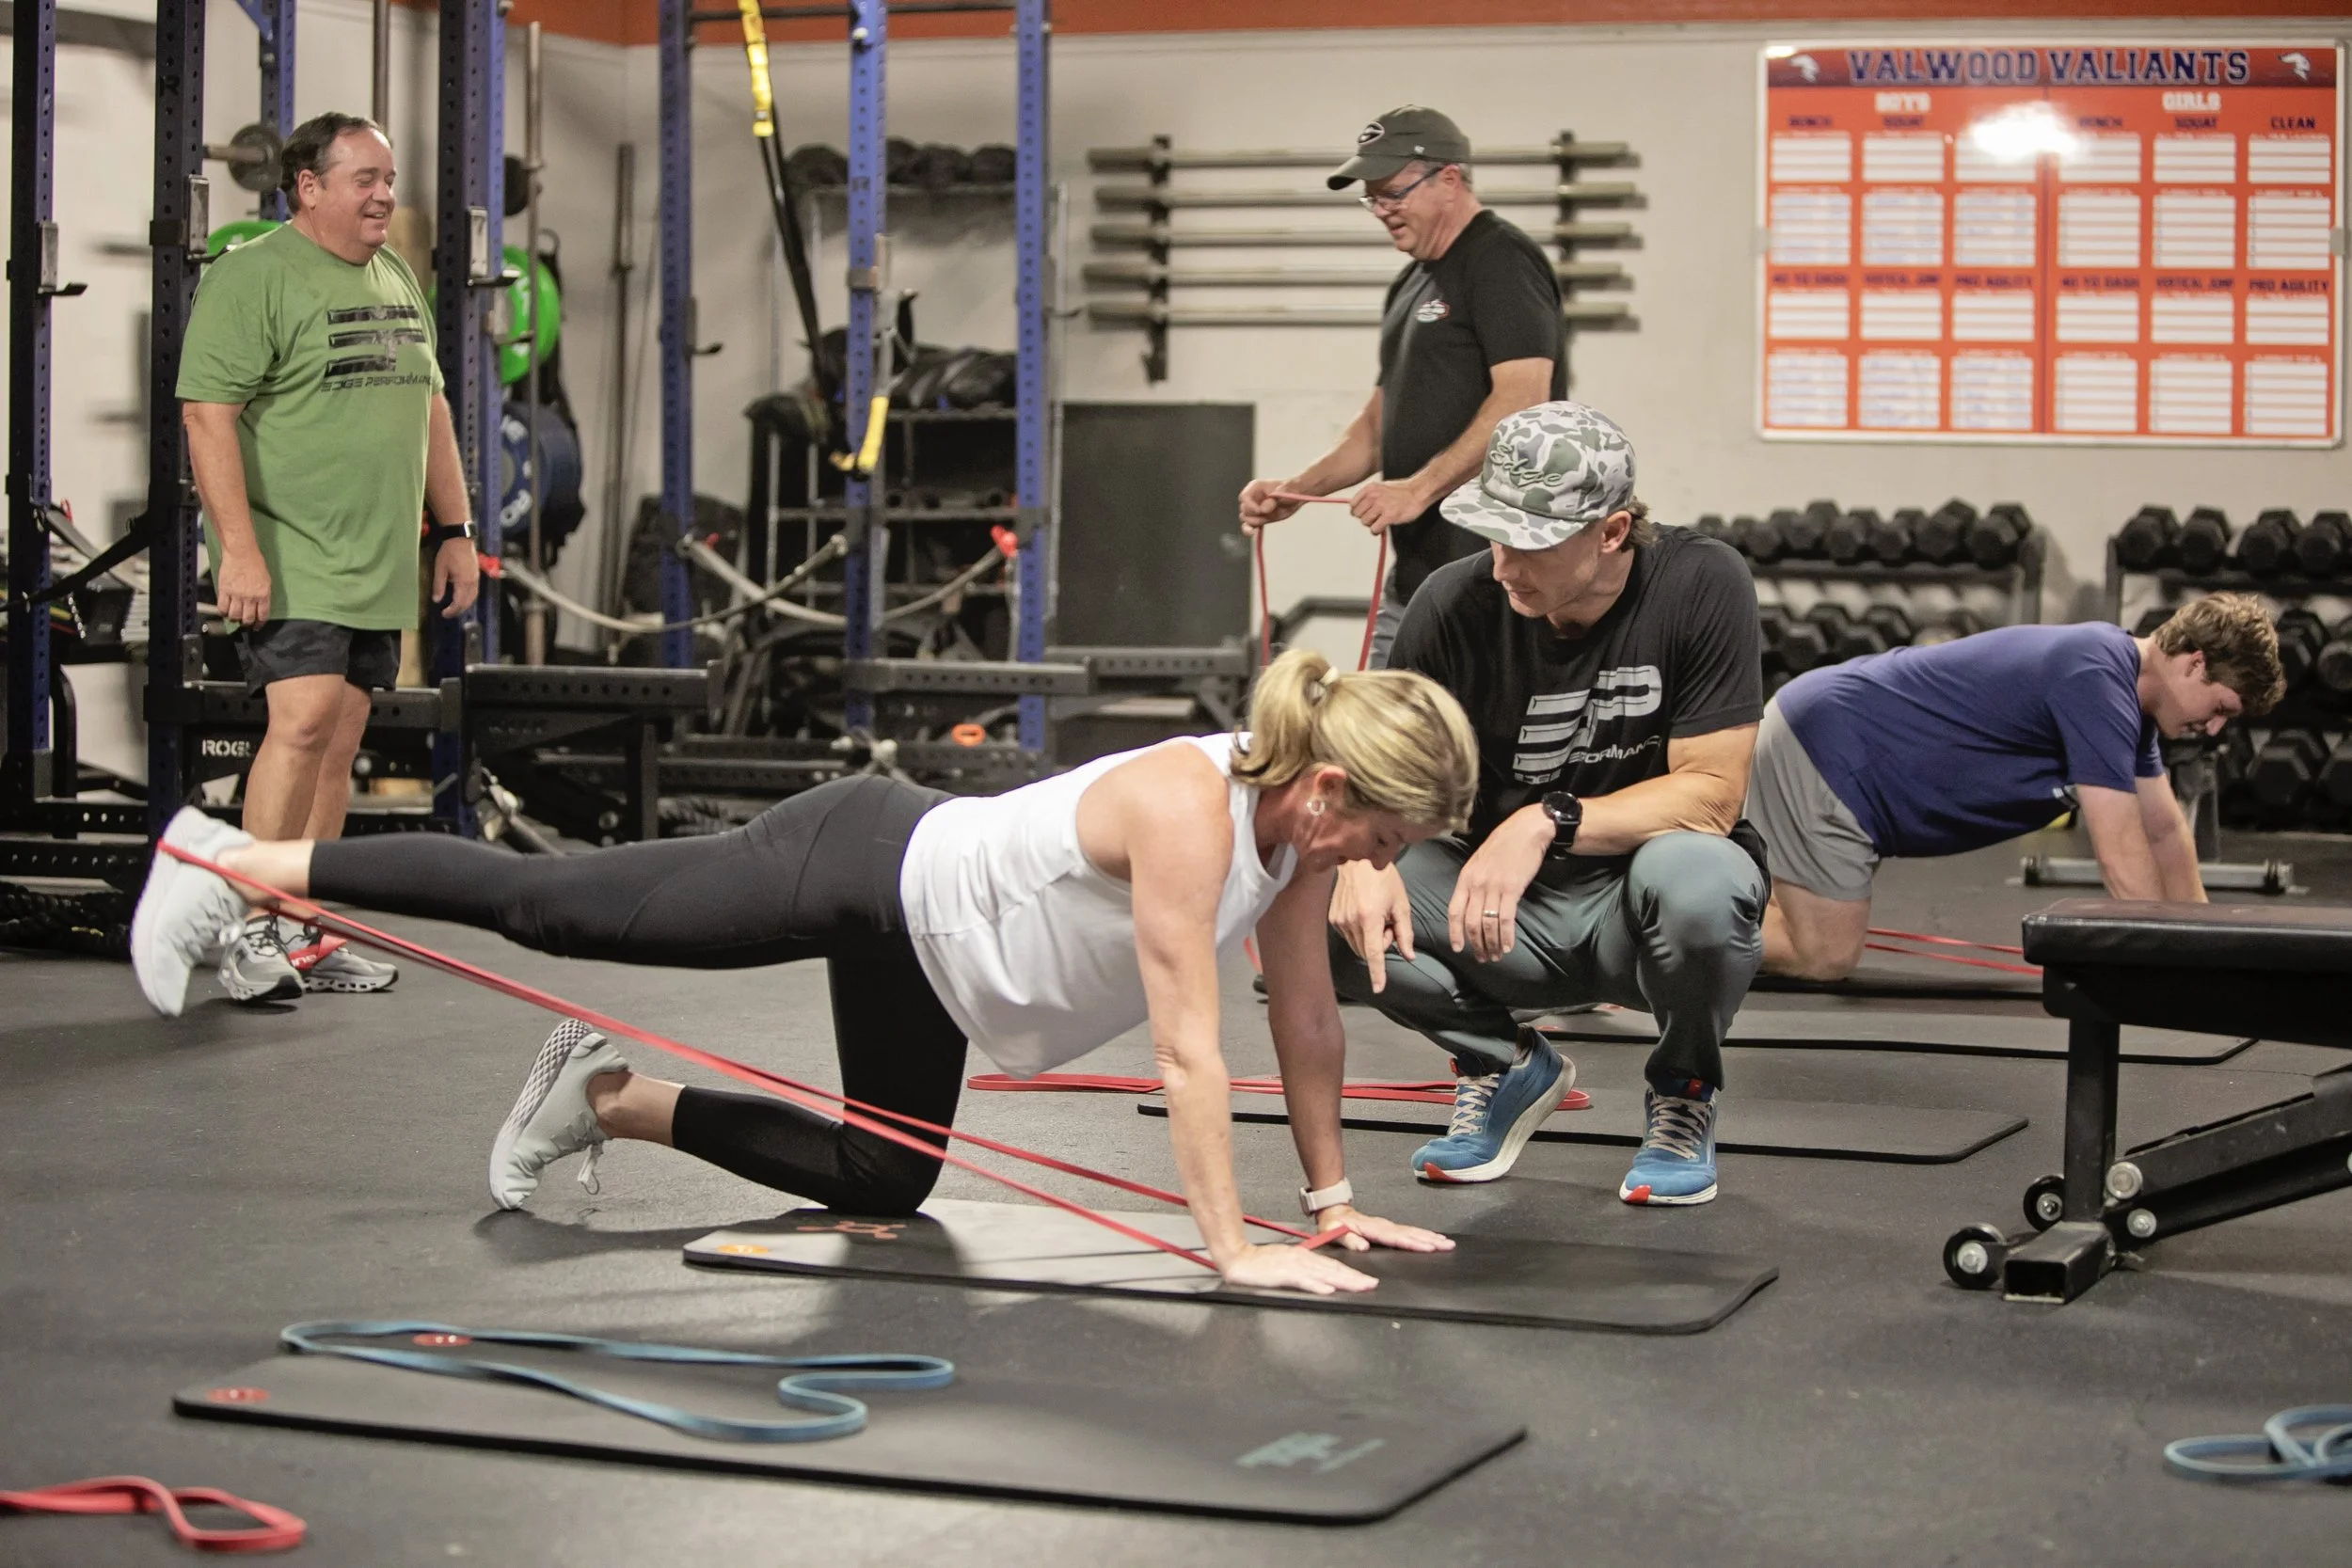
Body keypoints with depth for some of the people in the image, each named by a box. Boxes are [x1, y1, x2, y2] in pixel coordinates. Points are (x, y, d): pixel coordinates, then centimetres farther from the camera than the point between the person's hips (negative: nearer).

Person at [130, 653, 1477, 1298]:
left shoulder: (1302, 820, -8)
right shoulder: (1188, 810, -33)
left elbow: (1308, 1016, 3)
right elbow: (1190, 1048, -34)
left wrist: (1333, 1197, 4)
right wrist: (1233, 1246, -32)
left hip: (914, 933, 9)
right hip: (866, 868, -9)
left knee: (881, 1185, 19)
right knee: (547, 903, -1)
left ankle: (612, 1099, 31)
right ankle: (232, 862, 10)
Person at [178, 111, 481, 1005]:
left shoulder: (398, 283, 17)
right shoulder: (252, 277, -8)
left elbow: (429, 409, 25)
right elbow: (208, 414, -15)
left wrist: (454, 530, 19)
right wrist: (239, 549, -21)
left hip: (376, 566, 7)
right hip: (290, 563, -7)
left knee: (337, 746, 7)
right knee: (302, 721, -18)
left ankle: (305, 939, 12)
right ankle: (253, 929, -12)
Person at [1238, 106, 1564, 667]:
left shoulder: (1503, 260, -9)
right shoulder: (1411, 284, 21)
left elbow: (1522, 400, -20)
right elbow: (1380, 421, 24)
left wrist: (1420, 488, -25)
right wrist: (1293, 491, 10)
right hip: (1414, 574, 10)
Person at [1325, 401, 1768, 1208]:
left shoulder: (1701, 585, -17)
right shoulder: (1458, 602, -11)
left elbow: (1710, 793, -19)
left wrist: (1547, 823, -31)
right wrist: (1361, 857, -28)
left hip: (1638, 913, -2)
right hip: (1509, 912, 2)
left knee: (1698, 877, -38)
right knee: (1336, 908, -23)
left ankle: (1684, 1089, -3)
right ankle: (1506, 1065, 7)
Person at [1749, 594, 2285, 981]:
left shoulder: (2122, 676, 7)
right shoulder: (2097, 680, -24)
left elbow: (2165, 831, 15)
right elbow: (2121, 852, -25)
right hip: (1825, 745, -10)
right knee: (1825, 957, -9)